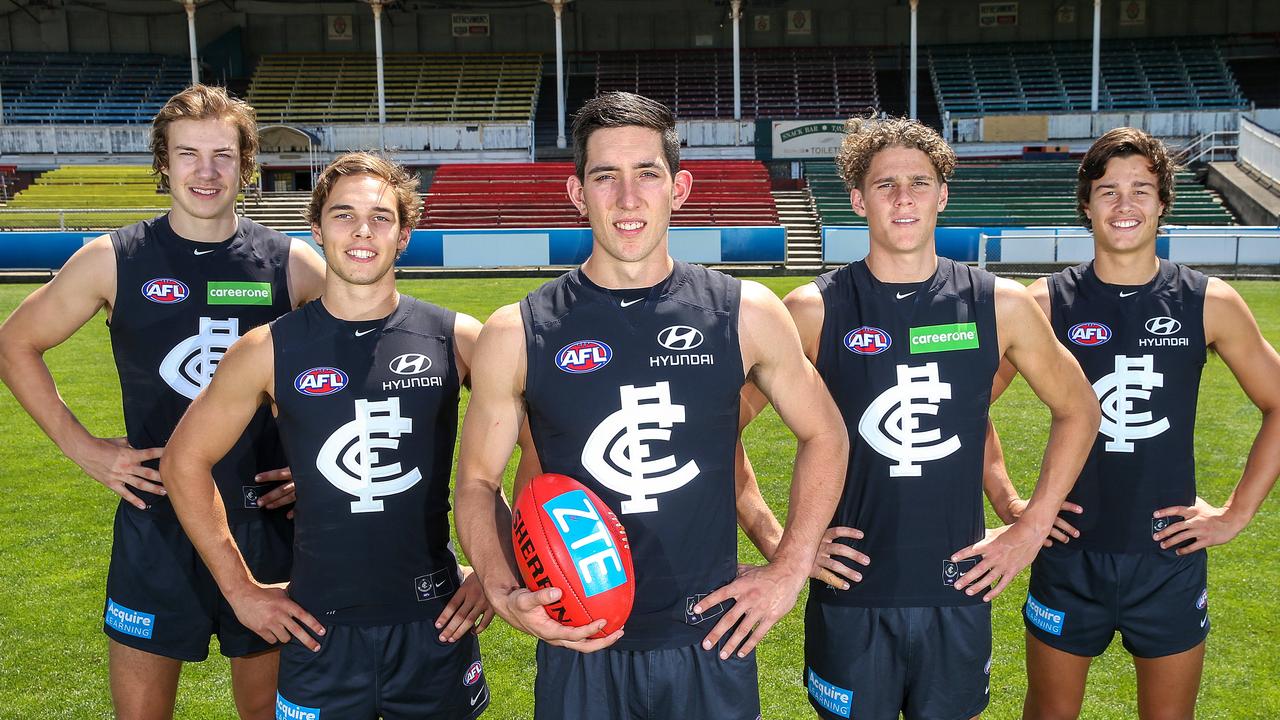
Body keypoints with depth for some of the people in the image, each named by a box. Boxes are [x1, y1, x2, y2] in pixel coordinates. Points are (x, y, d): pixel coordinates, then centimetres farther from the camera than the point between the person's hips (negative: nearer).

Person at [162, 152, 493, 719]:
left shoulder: (457, 339, -4)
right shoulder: (268, 350, -4)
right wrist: (240, 588, 4)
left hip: (434, 625, 0)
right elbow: (185, 462, 7)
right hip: (320, 628, 0)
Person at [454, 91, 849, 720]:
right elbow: (478, 482, 3)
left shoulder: (745, 314, -4)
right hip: (578, 650, 0)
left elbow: (824, 437, 8)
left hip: (711, 644, 1)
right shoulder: (516, 334, -6)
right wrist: (504, 594, -12)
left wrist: (789, 571, 2)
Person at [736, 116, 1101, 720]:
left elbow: (1077, 412, 12)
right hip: (849, 594, -2)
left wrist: (1033, 527, 6)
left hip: (960, 594, 2)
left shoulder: (1000, 305, 0)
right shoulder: (814, 309, -6)